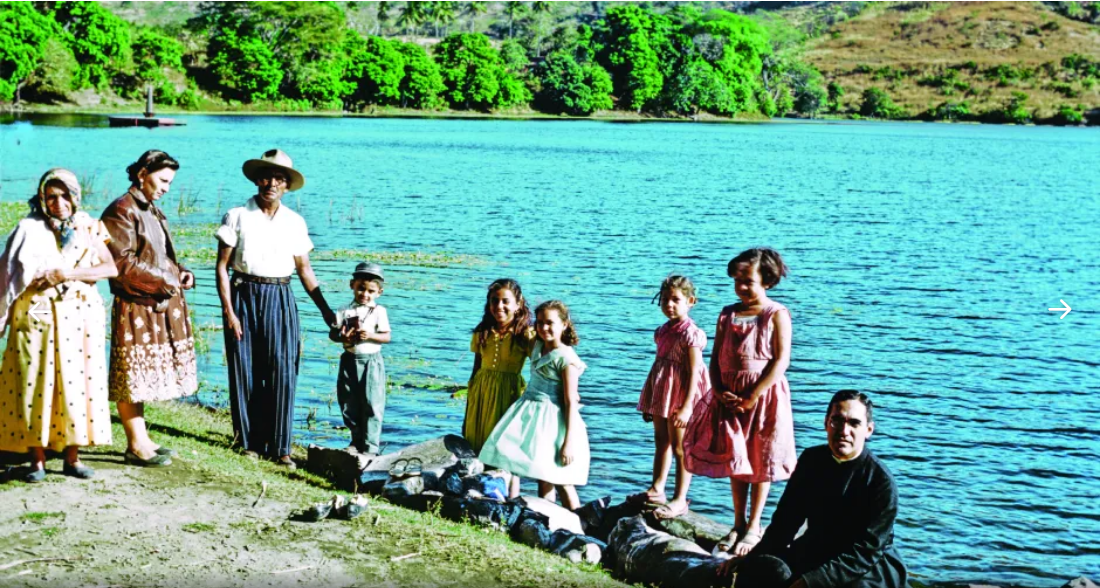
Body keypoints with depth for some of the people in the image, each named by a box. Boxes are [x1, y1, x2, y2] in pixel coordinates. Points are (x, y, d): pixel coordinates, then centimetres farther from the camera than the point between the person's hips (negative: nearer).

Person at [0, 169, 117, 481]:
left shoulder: (88, 228, 7)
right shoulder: (29, 229, 4)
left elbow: (110, 268, -4)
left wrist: (70, 274, -14)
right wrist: (40, 281, -16)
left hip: (79, 315, 1)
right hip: (37, 316, -1)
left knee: (76, 383, 1)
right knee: (35, 384, -3)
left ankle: (72, 457, 9)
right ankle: (37, 460, 3)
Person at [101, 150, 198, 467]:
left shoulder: (152, 211, 18)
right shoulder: (121, 211, -11)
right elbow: (120, 263, -18)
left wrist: (181, 273, 7)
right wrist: (161, 281, -16)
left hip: (160, 305, 9)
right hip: (135, 307, -9)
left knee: (142, 377, 14)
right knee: (131, 377, -2)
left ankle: (141, 439, 20)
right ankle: (136, 445, 3)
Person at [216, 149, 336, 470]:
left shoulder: (295, 222, 7)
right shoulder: (238, 216, -2)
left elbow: (304, 269, 12)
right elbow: (222, 267, -3)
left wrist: (325, 309, 7)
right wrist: (228, 312, -10)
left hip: (280, 300, 2)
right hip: (244, 297, -2)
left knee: (282, 374, -4)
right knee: (245, 373, 2)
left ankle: (279, 447, 2)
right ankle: (250, 441, 15)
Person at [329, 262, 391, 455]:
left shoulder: (379, 311, -2)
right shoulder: (345, 311, 4)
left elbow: (386, 336, -4)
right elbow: (332, 332, 5)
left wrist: (371, 335, -21)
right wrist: (342, 337, -15)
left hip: (371, 361, -3)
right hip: (350, 361, 3)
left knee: (371, 405, -4)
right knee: (349, 405, 9)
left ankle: (370, 445, 2)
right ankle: (357, 441, 24)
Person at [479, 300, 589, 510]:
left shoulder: (566, 358, -14)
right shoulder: (538, 346, 7)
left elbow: (570, 402, -17)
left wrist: (569, 442, -20)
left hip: (552, 420, -8)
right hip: (532, 415, 8)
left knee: (561, 483, -4)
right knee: (542, 477, 10)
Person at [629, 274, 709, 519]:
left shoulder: (690, 333, -16)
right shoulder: (663, 331, 9)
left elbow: (693, 373, -19)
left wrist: (686, 407, -24)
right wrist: (649, 402, 18)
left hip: (680, 394, -8)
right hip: (662, 393, 8)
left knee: (679, 447, -2)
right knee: (661, 442, 18)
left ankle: (680, 500, 5)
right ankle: (656, 490, 30)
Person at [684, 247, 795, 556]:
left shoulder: (777, 315, -8)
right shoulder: (728, 314, 7)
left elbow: (781, 361, -14)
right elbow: (716, 358, 8)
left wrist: (751, 397, -17)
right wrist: (719, 391, -9)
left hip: (764, 397, -5)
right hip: (729, 398, 5)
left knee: (760, 461, 4)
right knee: (734, 460, 11)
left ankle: (753, 527, 14)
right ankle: (738, 524, 22)